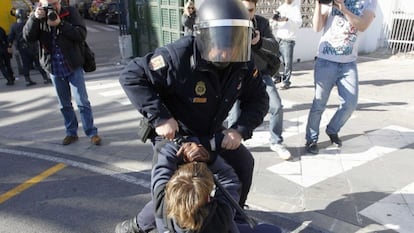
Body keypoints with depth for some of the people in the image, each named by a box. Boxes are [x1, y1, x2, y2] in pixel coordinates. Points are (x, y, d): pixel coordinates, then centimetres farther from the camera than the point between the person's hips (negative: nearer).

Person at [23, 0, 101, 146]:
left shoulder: (70, 12, -5)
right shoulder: (39, 16, 2)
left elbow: (82, 34, -15)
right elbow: (28, 36, -9)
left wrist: (60, 23, -25)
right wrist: (34, 18, -23)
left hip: (73, 66, -3)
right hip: (54, 69, 3)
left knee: (82, 102, -3)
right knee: (64, 104, 12)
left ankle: (92, 132, 6)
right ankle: (71, 132, 25)